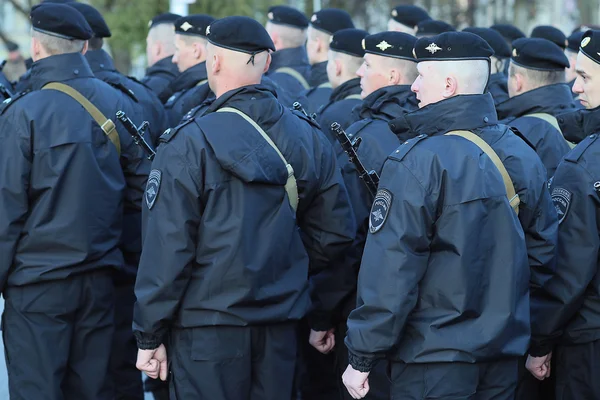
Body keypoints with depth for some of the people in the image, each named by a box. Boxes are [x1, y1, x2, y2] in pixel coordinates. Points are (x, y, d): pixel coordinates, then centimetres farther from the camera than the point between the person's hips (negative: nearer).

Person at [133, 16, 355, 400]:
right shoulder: (310, 138, 3)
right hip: (281, 329, 5)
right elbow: (336, 232, 8)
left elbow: (168, 248, -13)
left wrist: (150, 336, -6)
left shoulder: (189, 143, -12)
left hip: (209, 329, -5)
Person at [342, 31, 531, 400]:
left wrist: (362, 359, -11)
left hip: (435, 361, -7)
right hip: (505, 356, 7)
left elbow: (390, 270, -18)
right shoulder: (521, 151, 6)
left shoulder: (418, 161, -16)